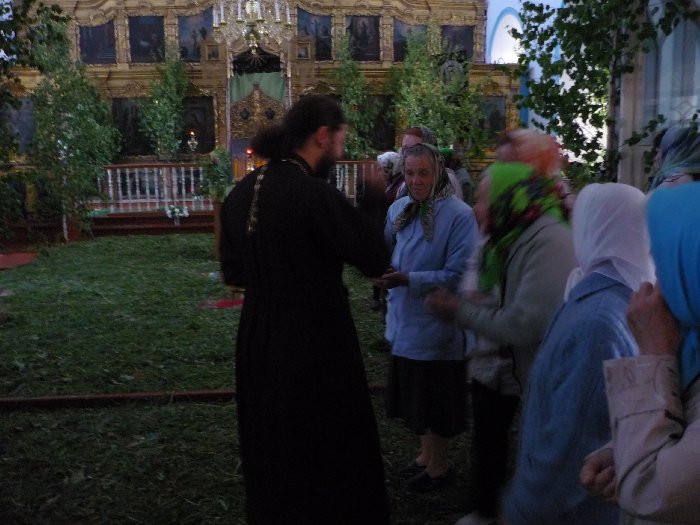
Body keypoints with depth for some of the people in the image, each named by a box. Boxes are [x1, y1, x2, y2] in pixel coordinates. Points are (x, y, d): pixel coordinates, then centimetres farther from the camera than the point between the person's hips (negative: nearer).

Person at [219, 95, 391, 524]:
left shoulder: (241, 193, 2)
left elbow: (233, 271, 11)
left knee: (272, 453, 24)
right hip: (315, 345, -7)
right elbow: (376, 259, -15)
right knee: (333, 456, 13)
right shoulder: (315, 193, -21)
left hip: (258, 343, 7)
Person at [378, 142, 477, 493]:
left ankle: (439, 467, 30)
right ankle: (426, 455, 42)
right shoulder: (399, 208, 2)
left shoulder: (459, 215, -17)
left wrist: (408, 279, -27)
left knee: (435, 401, 10)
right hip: (404, 321, 7)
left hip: (435, 325, -7)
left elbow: (458, 275, -20)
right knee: (415, 396, 21)